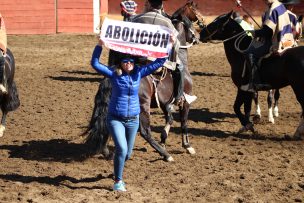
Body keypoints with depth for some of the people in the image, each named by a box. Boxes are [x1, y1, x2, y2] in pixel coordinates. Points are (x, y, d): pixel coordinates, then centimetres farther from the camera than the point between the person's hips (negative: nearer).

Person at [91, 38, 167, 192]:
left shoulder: (138, 73, -2)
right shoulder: (114, 73, -9)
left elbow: (159, 62, 1)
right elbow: (95, 64, -16)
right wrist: (99, 45, -27)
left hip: (133, 120, 4)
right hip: (115, 119, -4)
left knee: (127, 153, 14)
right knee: (122, 149, -21)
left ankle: (117, 173, 46)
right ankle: (118, 181, -5)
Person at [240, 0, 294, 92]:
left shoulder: (273, 9, -18)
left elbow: (267, 30, -21)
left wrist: (256, 33, -5)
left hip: (274, 42, -11)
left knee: (250, 53, -13)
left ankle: (255, 84, -16)